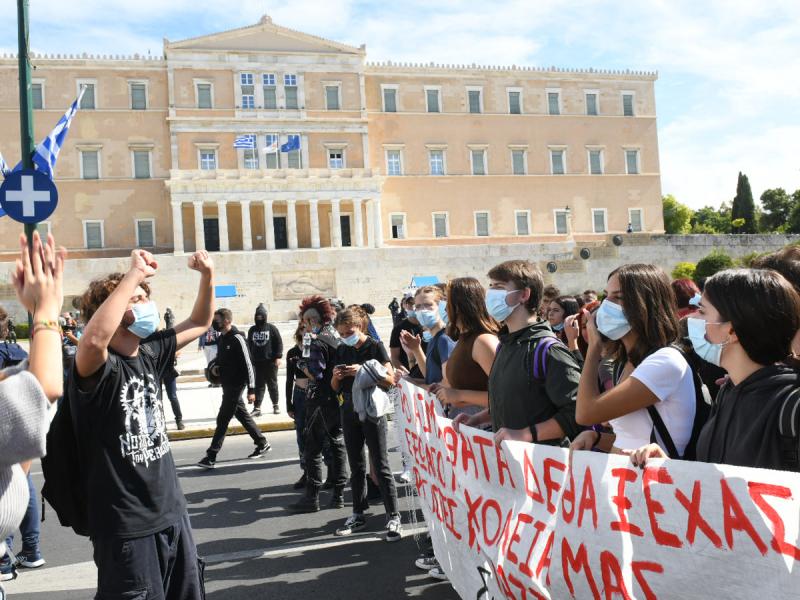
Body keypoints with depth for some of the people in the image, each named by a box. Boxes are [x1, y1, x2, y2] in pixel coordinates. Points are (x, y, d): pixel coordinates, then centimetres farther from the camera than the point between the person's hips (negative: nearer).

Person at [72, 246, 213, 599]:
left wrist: (207, 275, -1)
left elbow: (199, 323, 15)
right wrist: (133, 275, -36)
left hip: (171, 511, 7)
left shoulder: (150, 353, 4)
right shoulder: (96, 367, -17)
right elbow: (94, 338, -42)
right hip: (126, 526, -7)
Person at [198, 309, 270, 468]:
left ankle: (211, 456, -2)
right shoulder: (221, 338, 10)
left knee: (222, 419, -6)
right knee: (243, 416, 15)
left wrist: (251, 389, -18)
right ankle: (262, 443, 26)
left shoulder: (237, 339, -16)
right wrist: (216, 368, 7)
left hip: (236, 385, -9)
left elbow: (248, 365, -17)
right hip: (228, 384, 9)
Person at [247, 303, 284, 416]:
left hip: (270, 362, -2)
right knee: (258, 385, 1)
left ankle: (275, 405, 19)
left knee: (272, 385, 7)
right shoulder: (252, 330, 10)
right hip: (257, 362, 3)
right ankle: (257, 408, 1)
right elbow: (249, 345, 15)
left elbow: (279, 343, -2)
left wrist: (278, 357, -9)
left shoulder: (272, 328, 0)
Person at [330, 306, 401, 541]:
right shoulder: (342, 351, 8)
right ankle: (358, 514, 23)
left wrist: (362, 372, -23)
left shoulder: (375, 347, -7)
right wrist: (336, 377, -10)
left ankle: (393, 517, 4)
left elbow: (390, 380, -12)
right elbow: (335, 388, 13)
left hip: (372, 410, -5)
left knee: (381, 466, -3)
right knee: (356, 466, 13)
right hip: (349, 411, 5)